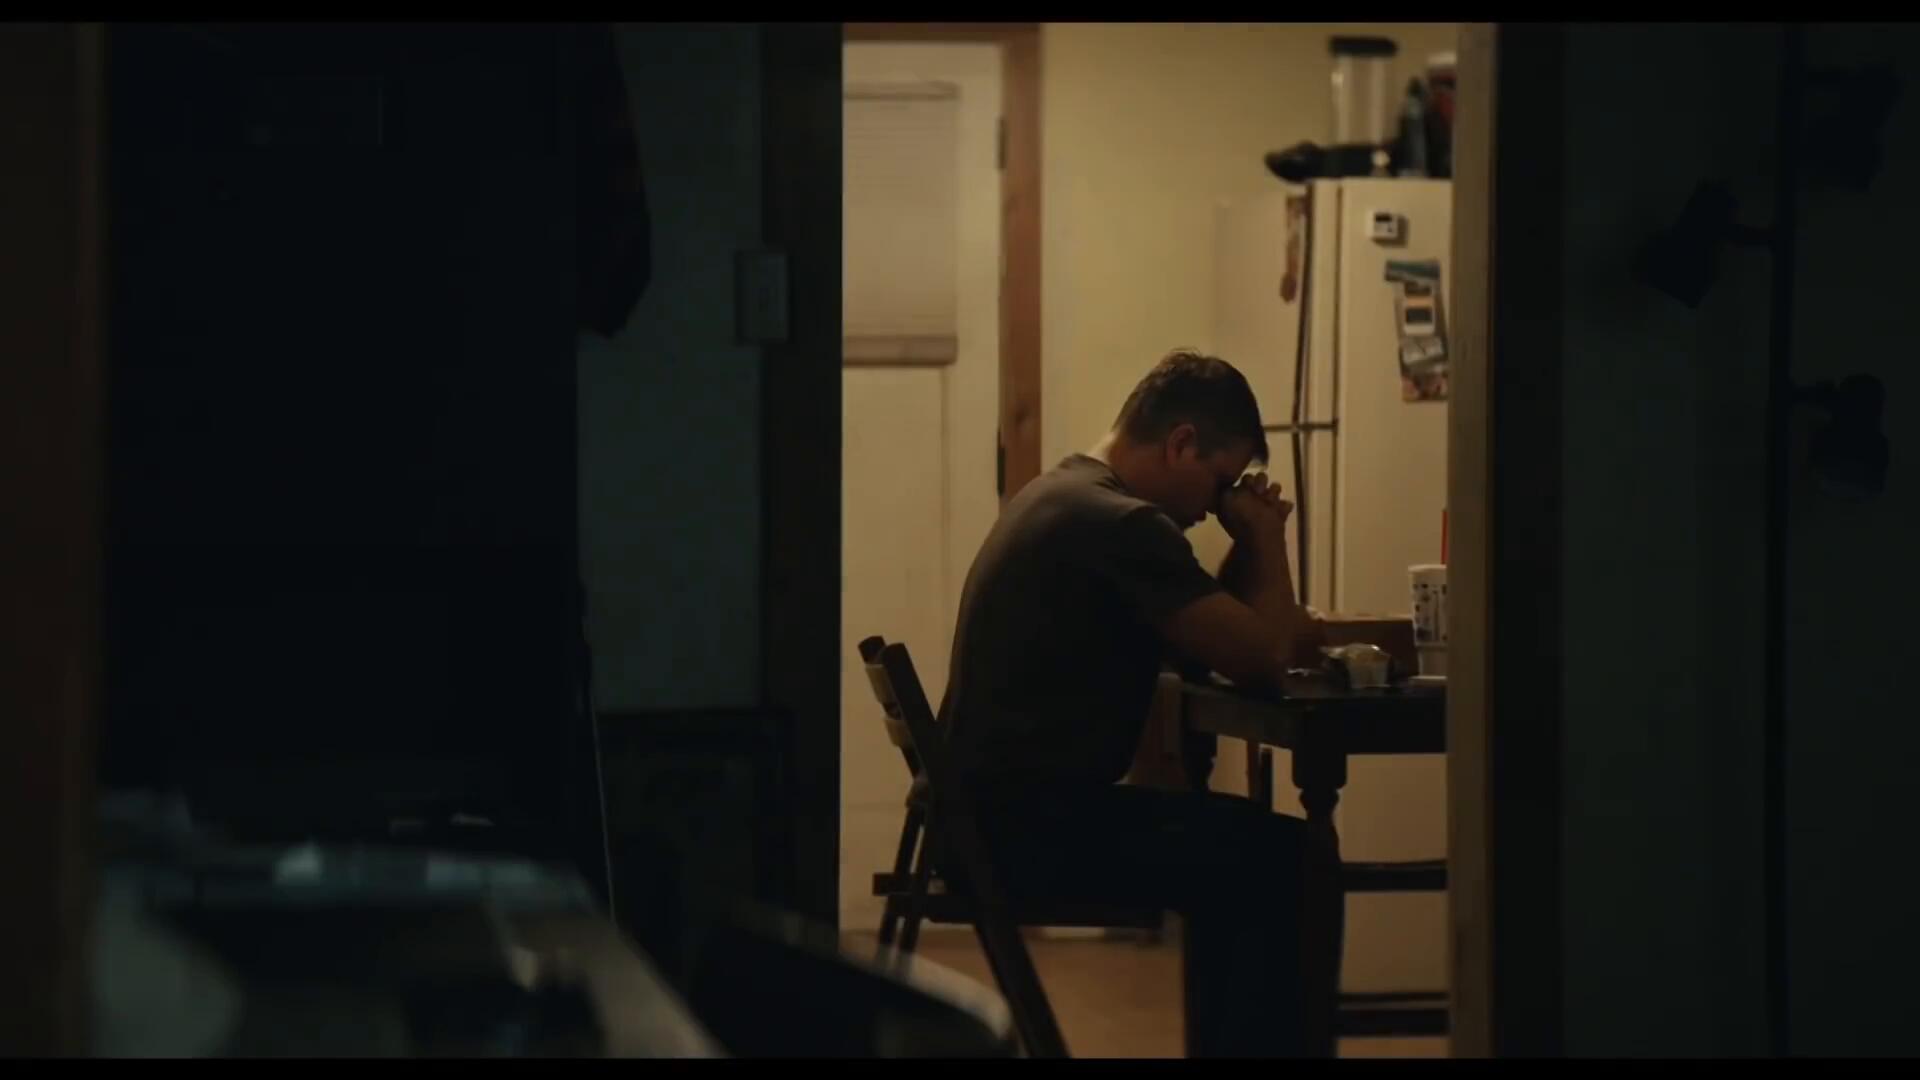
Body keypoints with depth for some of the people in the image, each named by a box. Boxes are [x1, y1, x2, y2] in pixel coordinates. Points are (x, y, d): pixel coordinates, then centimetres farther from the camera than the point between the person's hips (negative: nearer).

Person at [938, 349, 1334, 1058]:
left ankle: (1227, 1044, 26)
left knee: (1239, 847, 22)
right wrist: (1265, 537, -1)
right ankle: (1258, 1044, 1)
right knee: (1286, 859, -9)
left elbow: (1205, 638, 23)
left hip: (1001, 809, 11)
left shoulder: (1067, 496, 16)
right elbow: (1260, 661, -15)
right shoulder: (1121, 523, -18)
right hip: (1029, 826, -11)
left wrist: (1249, 544, 8)